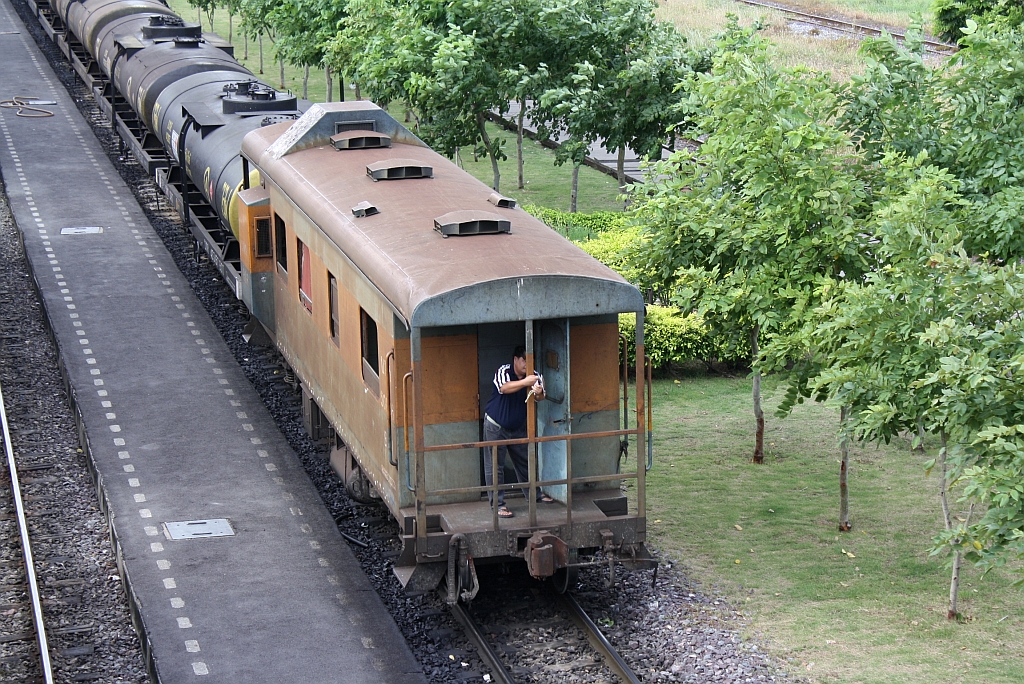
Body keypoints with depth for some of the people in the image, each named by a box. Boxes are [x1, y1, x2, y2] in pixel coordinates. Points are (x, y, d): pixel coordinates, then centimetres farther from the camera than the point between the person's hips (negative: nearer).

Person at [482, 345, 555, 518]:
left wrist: (539, 393, -37)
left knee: (525, 462, 16)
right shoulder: (504, 372, -19)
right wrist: (525, 382, -52)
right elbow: (504, 388, -39)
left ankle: (533, 493, 33)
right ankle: (497, 503, 0)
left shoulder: (533, 376, -5)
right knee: (495, 466, -4)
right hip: (496, 427, -5)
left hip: (518, 428, 5)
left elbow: (539, 398, -13)